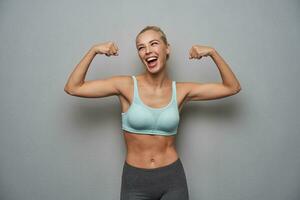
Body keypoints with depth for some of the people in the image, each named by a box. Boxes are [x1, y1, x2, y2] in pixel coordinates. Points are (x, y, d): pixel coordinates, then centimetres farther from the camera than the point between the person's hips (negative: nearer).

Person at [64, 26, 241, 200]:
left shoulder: (181, 91, -5)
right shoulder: (127, 85, -11)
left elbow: (233, 87, 1)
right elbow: (73, 88, -13)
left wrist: (212, 52, -8)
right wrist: (93, 51, -18)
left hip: (172, 179, 2)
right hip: (134, 180, -1)